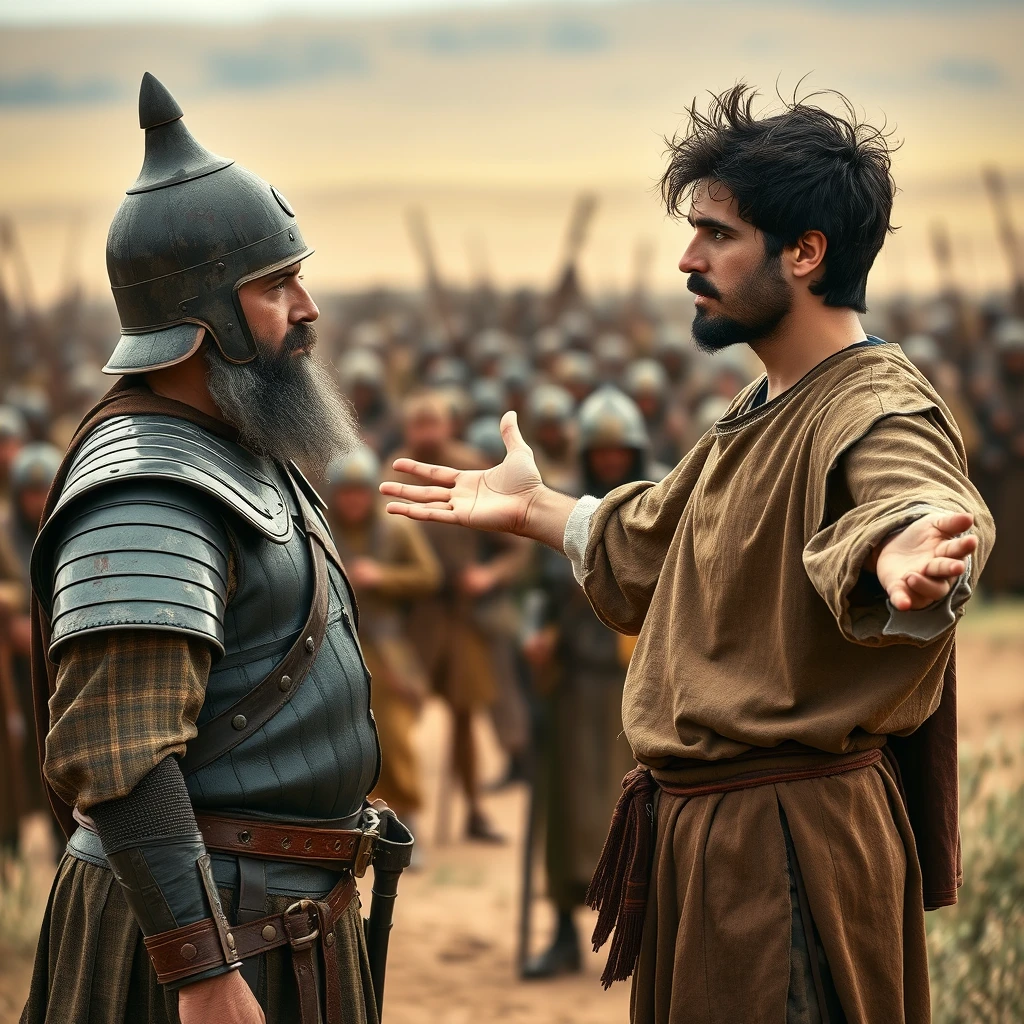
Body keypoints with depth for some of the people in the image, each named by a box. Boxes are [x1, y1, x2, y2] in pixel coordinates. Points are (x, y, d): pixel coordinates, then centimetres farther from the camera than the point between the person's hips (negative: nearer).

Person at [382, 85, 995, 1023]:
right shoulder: (761, 416, 16)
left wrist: (904, 563, -65)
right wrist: (533, 509, 36)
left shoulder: (881, 410, -19)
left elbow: (921, 505, -43)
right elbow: (653, 543, 33)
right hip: (696, 832, 10)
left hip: (790, 845, -10)